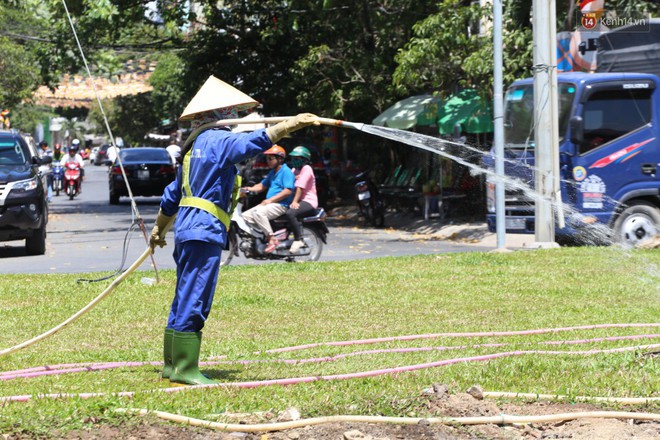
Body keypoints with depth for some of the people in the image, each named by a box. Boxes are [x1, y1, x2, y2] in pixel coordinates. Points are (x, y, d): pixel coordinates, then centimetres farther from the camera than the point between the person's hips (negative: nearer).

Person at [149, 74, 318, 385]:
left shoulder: (195, 146, 21)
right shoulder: (217, 140, -7)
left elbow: (172, 195, 28)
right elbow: (253, 142, -28)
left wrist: (159, 228, 38)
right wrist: (291, 124, -33)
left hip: (187, 231, 10)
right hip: (205, 232, -10)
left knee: (185, 301, 14)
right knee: (194, 302, -8)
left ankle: (172, 364, 20)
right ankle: (184, 368, -6)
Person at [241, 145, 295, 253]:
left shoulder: (286, 171, -9)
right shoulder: (272, 172, 21)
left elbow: (288, 191, -19)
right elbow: (262, 185, 24)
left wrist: (270, 200, -20)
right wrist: (250, 189, 2)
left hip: (281, 205, -10)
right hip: (270, 204, 10)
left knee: (258, 212, -34)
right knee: (245, 216, 0)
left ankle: (272, 239, -29)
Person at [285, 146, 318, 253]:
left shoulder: (306, 169, -7)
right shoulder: (294, 170, 21)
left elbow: (300, 187, -17)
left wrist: (295, 202, -25)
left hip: (308, 201, -10)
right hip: (299, 201, 10)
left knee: (290, 213, -34)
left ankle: (298, 240, -27)